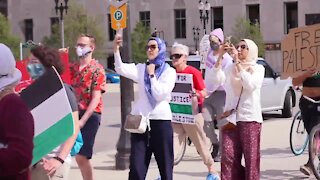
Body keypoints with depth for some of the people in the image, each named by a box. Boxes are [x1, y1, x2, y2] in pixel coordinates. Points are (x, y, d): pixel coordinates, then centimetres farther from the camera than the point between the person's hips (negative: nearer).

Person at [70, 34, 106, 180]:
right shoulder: (72, 68, 11)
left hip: (91, 115, -5)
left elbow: (96, 98, -11)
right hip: (74, 113, 5)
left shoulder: (97, 69, -6)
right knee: (79, 156, 4)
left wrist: (83, 120, -17)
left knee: (81, 156, -6)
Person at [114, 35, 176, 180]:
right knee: (137, 163, -1)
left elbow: (160, 94, -10)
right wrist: (116, 49, -23)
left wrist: (152, 75, -10)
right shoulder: (141, 68, 8)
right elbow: (121, 69, -11)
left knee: (164, 161, 5)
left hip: (161, 119, -2)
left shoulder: (169, 71, 2)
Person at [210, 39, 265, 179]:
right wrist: (220, 56, -10)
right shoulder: (230, 68, 12)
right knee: (228, 156, -3)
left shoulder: (258, 68, 3)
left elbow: (250, 85, -15)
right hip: (231, 117, 3)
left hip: (250, 117, -3)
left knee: (251, 157, -4)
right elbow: (217, 79, -5)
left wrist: (238, 62, -14)